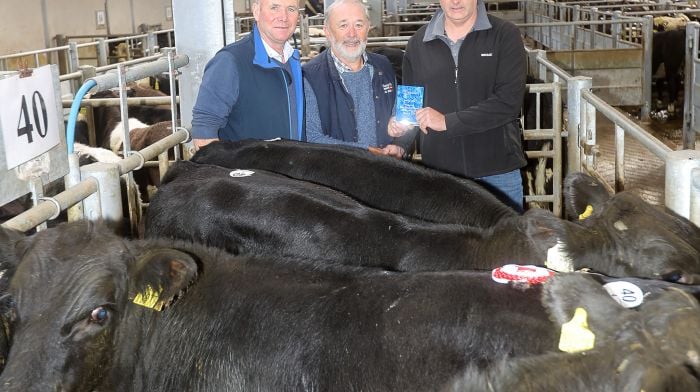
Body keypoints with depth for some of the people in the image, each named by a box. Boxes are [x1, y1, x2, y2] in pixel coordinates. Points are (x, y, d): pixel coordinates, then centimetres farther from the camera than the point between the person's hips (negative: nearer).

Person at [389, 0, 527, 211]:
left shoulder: (505, 35, -3)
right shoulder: (418, 43, 7)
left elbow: (509, 101, -14)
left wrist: (447, 122, -16)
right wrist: (402, 123, -6)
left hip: (498, 174, -2)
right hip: (438, 175, 2)